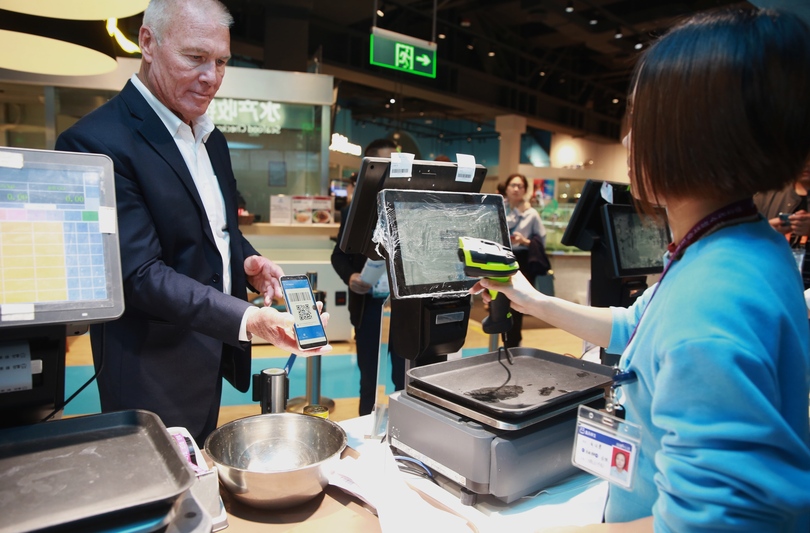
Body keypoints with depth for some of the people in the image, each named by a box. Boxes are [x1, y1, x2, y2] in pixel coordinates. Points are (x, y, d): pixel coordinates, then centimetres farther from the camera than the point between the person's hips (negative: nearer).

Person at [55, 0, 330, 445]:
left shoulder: (211, 139, 8)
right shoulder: (97, 141, -19)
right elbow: (141, 273, -24)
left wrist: (248, 263, -5)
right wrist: (248, 319, -33)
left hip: (213, 354, 8)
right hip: (154, 370, -7)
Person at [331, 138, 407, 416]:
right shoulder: (353, 210, 3)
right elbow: (339, 254, 6)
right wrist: (350, 276, -14)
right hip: (368, 305, 1)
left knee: (405, 377, 10)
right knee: (368, 379, 14)